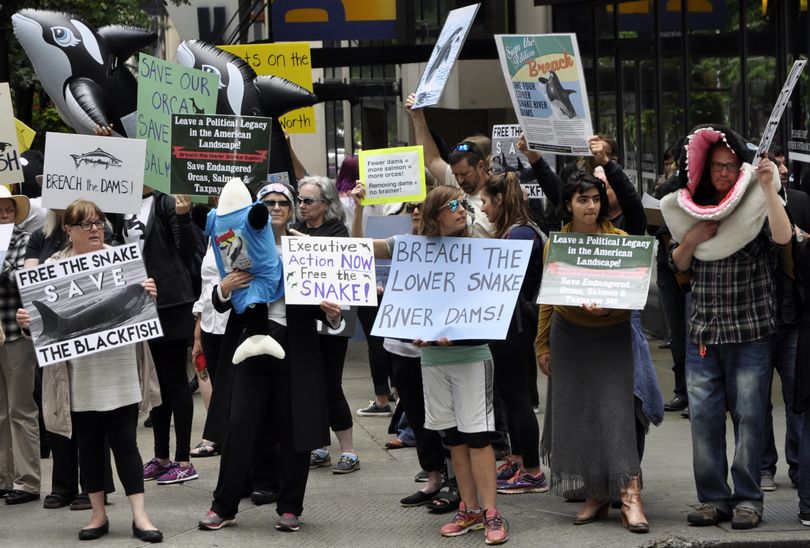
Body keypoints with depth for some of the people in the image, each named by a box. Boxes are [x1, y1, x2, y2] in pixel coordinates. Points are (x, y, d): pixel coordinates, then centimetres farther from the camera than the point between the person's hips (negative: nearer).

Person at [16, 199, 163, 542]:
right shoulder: (53, 266, 3)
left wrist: (149, 295, -14)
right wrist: (25, 321, -16)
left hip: (118, 369, -1)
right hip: (78, 372, 1)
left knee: (124, 441, -2)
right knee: (88, 443, 8)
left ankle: (140, 516, 0)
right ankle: (98, 514, 19)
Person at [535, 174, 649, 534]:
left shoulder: (620, 240, -4)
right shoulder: (555, 245, 5)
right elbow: (547, 298, 11)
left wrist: (607, 308, -24)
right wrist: (543, 345, 10)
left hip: (611, 334, -3)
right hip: (569, 336, 3)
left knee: (615, 410, -12)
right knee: (575, 412, 3)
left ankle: (630, 498, -15)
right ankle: (595, 496, 13)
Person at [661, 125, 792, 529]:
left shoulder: (756, 204, -2)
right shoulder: (692, 208, 11)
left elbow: (782, 237, -22)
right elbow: (678, 266, 15)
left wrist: (768, 188, -26)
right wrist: (690, 239, -3)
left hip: (750, 332, -4)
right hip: (703, 332, 4)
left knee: (748, 415, -1)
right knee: (704, 415, 4)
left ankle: (747, 499, 6)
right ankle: (713, 497, 12)